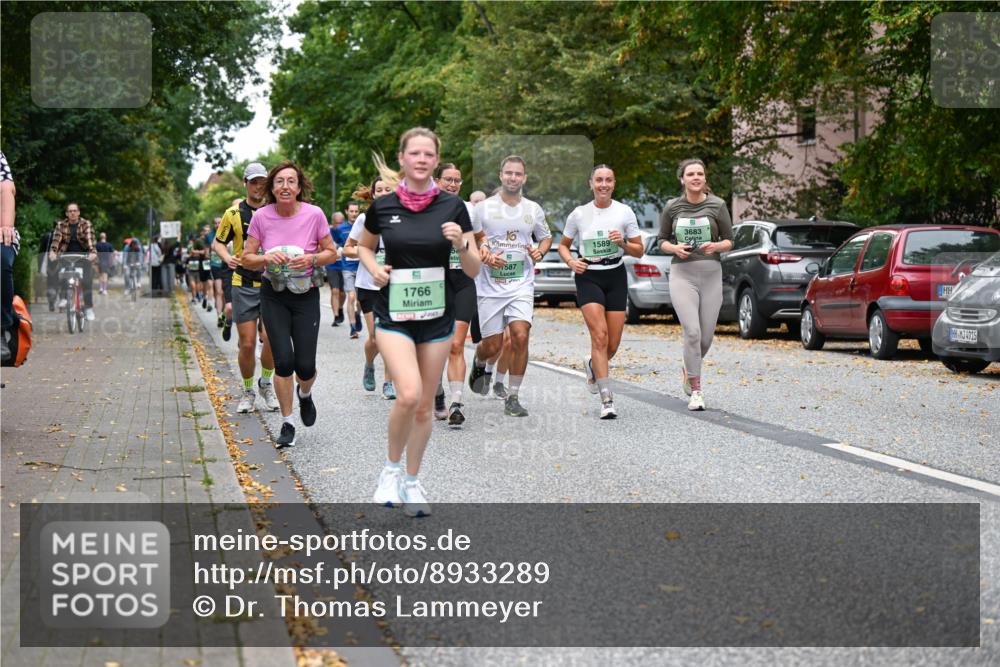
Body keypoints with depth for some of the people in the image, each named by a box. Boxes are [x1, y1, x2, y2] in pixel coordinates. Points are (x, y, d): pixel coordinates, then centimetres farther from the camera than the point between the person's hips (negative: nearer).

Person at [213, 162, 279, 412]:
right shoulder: (233, 213, 2)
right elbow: (218, 242, 11)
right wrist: (228, 258, -9)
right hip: (244, 285, -1)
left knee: (271, 340, -10)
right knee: (247, 343, -1)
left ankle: (266, 383, 16)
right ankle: (248, 391, 19)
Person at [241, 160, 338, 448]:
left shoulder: (314, 214, -10)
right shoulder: (261, 216, -7)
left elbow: (331, 252, 1)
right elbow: (247, 258, 0)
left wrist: (312, 259, -19)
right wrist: (267, 258, -21)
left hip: (306, 295, 0)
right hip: (274, 296, 0)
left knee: (305, 366, -4)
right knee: (283, 361, -9)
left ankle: (305, 394, 34)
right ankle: (287, 424, 10)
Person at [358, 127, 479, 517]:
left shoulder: (452, 207, -3)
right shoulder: (382, 207, -2)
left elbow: (473, 270, -1)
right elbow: (364, 246, 17)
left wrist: (461, 244, -20)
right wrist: (374, 268, -3)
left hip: (437, 316, 1)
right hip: (394, 314, -1)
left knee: (424, 406, 8)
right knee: (408, 395, -20)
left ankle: (411, 482, 26)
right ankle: (391, 469, 4)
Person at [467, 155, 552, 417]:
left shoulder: (533, 209, 7)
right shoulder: (484, 207, -1)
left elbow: (546, 237, 21)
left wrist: (539, 252, -1)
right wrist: (485, 257, -14)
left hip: (521, 285, 1)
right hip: (489, 286, -1)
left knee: (520, 336, -17)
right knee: (492, 346, 2)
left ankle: (512, 398, -5)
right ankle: (479, 364, 41)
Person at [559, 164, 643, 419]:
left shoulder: (625, 212, 2)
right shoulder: (579, 214, 1)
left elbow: (639, 251, 6)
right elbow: (563, 245, 13)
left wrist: (623, 242, -13)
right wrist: (571, 262, -7)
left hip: (616, 277, 2)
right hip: (588, 277, -2)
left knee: (613, 343, 2)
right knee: (600, 335, -17)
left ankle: (593, 365, 38)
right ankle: (607, 399, -16)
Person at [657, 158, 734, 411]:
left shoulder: (717, 205, 1)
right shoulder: (672, 207, 3)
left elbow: (729, 241, 7)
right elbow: (662, 240, 13)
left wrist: (716, 246, -15)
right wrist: (674, 248, -9)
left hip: (711, 274, 1)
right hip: (682, 274, -1)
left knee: (706, 336, 7)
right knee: (692, 332, -15)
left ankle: (689, 370, 39)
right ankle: (696, 391, -5)